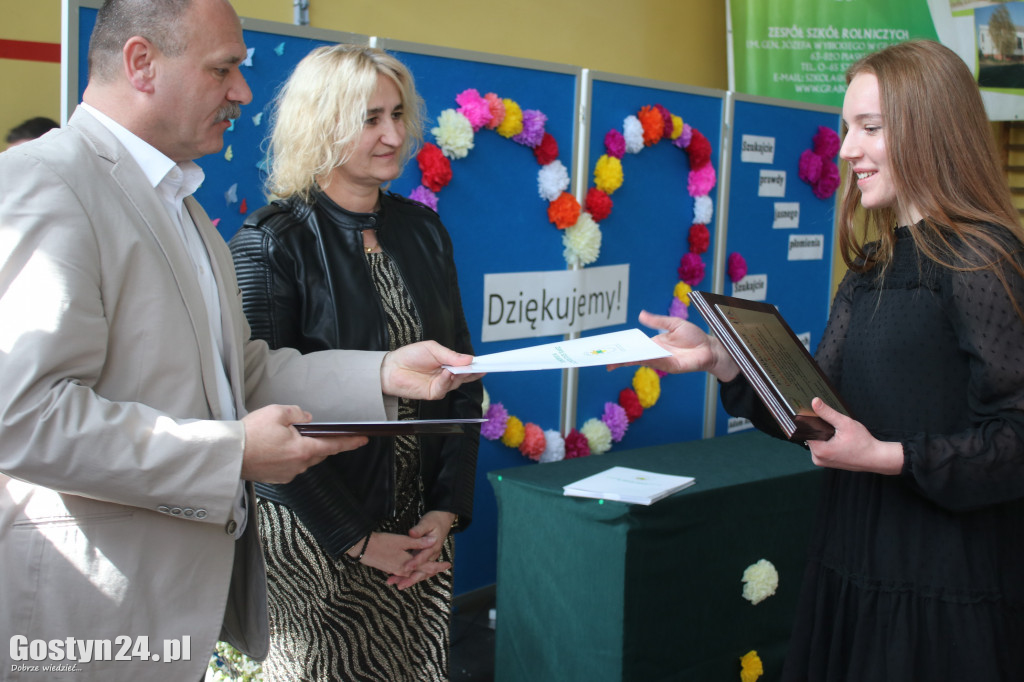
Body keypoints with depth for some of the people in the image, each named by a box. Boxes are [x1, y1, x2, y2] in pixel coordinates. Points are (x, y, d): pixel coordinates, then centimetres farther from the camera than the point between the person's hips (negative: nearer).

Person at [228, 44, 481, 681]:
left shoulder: (423, 230, 6)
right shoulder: (273, 243, -10)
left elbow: (460, 378, 8)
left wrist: (447, 511, -3)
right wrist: (358, 540, -14)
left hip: (424, 529, 5)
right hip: (315, 538, -5)